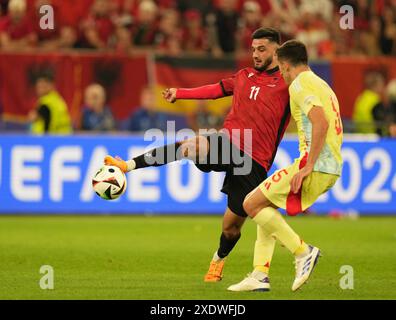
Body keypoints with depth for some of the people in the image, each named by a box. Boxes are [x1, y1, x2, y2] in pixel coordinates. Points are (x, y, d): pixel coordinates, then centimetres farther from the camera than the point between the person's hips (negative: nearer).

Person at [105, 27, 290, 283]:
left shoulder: (286, 83, 0)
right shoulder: (244, 76, 17)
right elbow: (216, 90, 28)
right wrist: (180, 93, 25)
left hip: (254, 163, -3)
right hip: (227, 141, 3)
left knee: (232, 226, 4)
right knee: (190, 145, -31)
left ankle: (218, 260, 37)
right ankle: (128, 165, -31)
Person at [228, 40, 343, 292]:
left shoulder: (300, 84, -8)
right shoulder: (321, 84, 23)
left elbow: (321, 122, -22)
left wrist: (308, 166, -23)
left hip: (315, 166, -10)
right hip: (331, 168, 10)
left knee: (251, 204, -4)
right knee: (265, 205, 18)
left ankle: (303, 252, -7)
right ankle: (260, 276, 9)